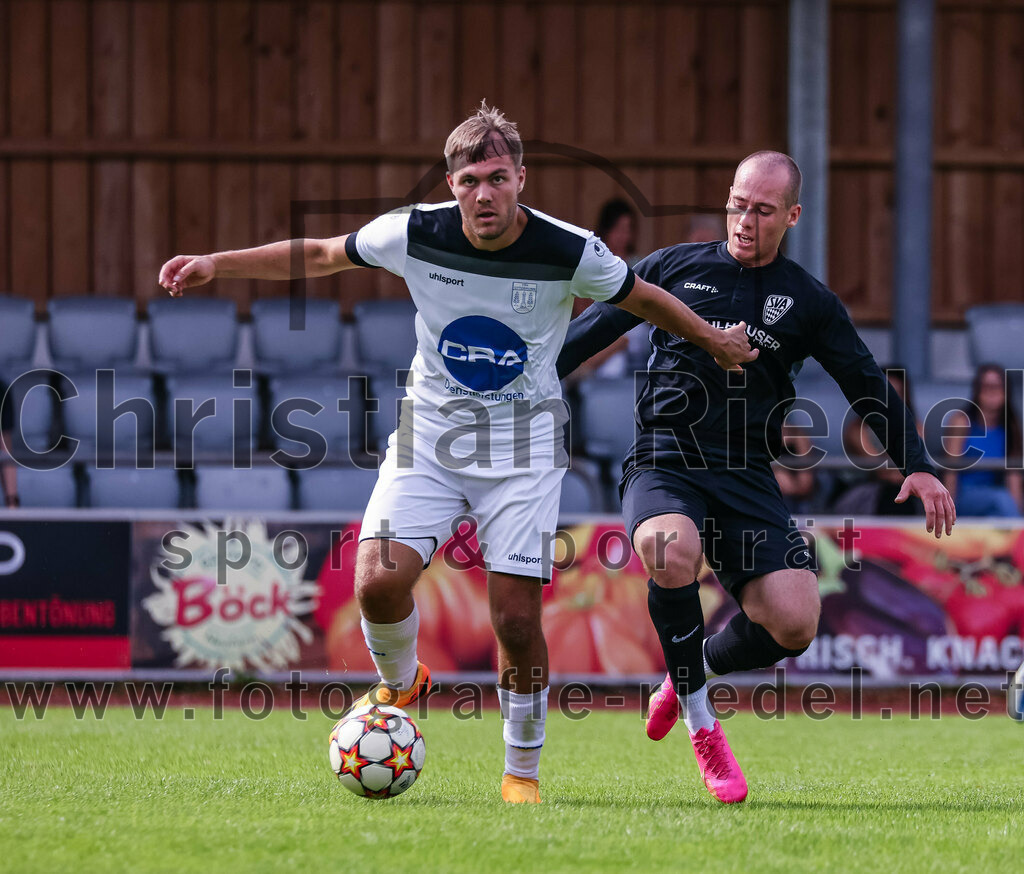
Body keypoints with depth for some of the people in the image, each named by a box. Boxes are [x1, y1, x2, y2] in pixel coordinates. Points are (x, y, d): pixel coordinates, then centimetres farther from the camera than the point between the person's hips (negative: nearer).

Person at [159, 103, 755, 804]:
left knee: (517, 621, -9)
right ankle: (401, 682, 16)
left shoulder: (572, 252, -14)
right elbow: (320, 256, 5)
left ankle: (523, 773, 13)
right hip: (429, 437, 1)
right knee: (379, 581, -18)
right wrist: (216, 265, 0)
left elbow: (642, 299, 6)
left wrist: (717, 342, 20)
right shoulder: (415, 234, -11)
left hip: (522, 449, -1)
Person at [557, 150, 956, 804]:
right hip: (663, 463, -2)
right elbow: (592, 330, 15)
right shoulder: (674, 268, 8)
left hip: (747, 479, 2)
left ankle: (691, 673, 17)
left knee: (794, 625, -17)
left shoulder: (808, 302, 10)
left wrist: (917, 466, 3)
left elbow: (870, 387, 13)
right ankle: (699, 720, -17)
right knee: (672, 551, -37)